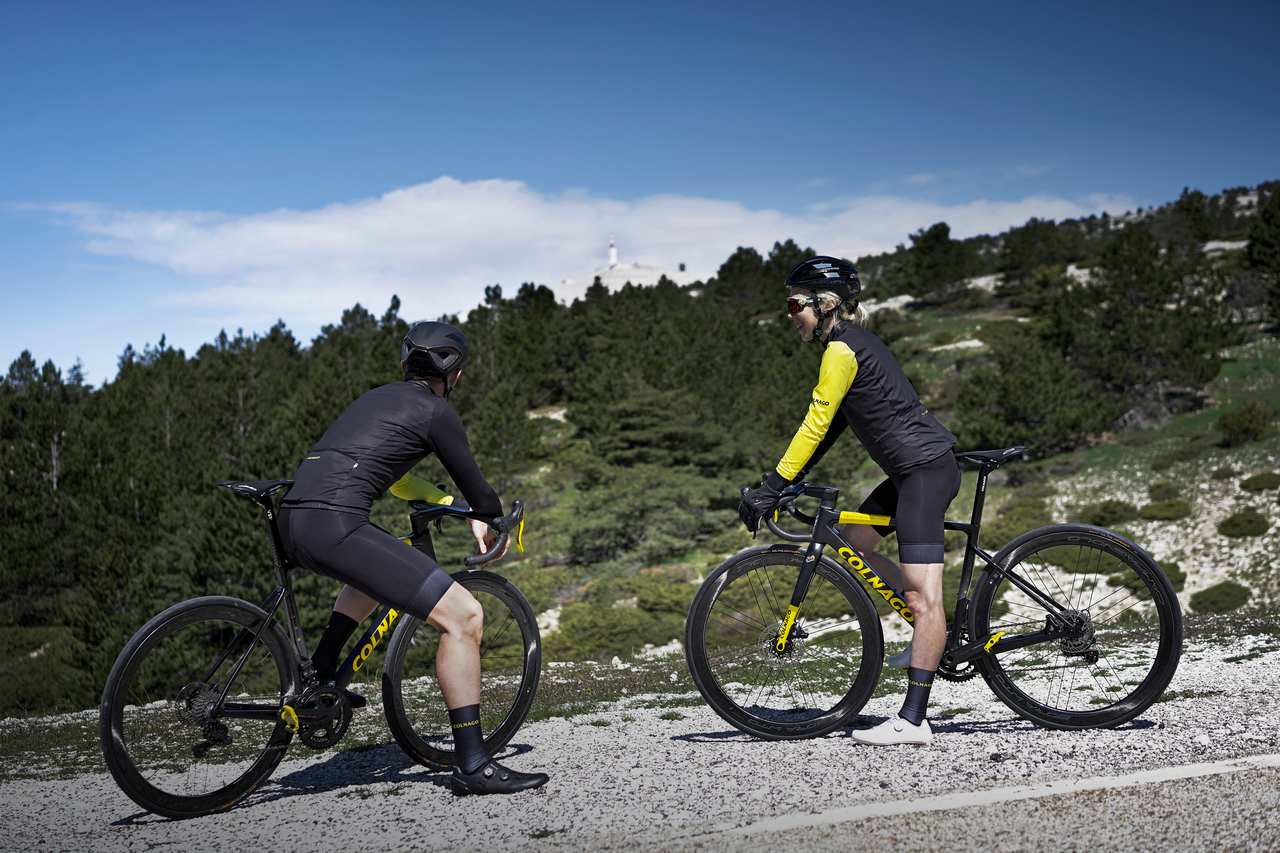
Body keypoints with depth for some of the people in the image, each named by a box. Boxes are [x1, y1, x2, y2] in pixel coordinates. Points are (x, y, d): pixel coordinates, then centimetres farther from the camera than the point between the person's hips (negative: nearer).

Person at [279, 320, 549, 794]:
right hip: (334, 523, -9)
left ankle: (321, 674, 32)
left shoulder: (379, 398, 27)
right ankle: (473, 765, -8)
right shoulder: (436, 411, 3)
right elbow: (476, 489, 8)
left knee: (383, 563, 41)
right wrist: (495, 522, 30)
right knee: (464, 615, -8)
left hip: (294, 520, 9)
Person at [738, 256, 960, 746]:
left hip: (927, 467, -11)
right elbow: (830, 426, 21)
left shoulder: (842, 349, -13)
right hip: (913, 468, 11)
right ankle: (936, 631, 19)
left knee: (922, 592, -13)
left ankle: (913, 721, -16)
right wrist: (786, 484, 17)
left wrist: (772, 487, -15)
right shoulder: (854, 344, 18)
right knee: (852, 544, 17)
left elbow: (816, 425, -17)